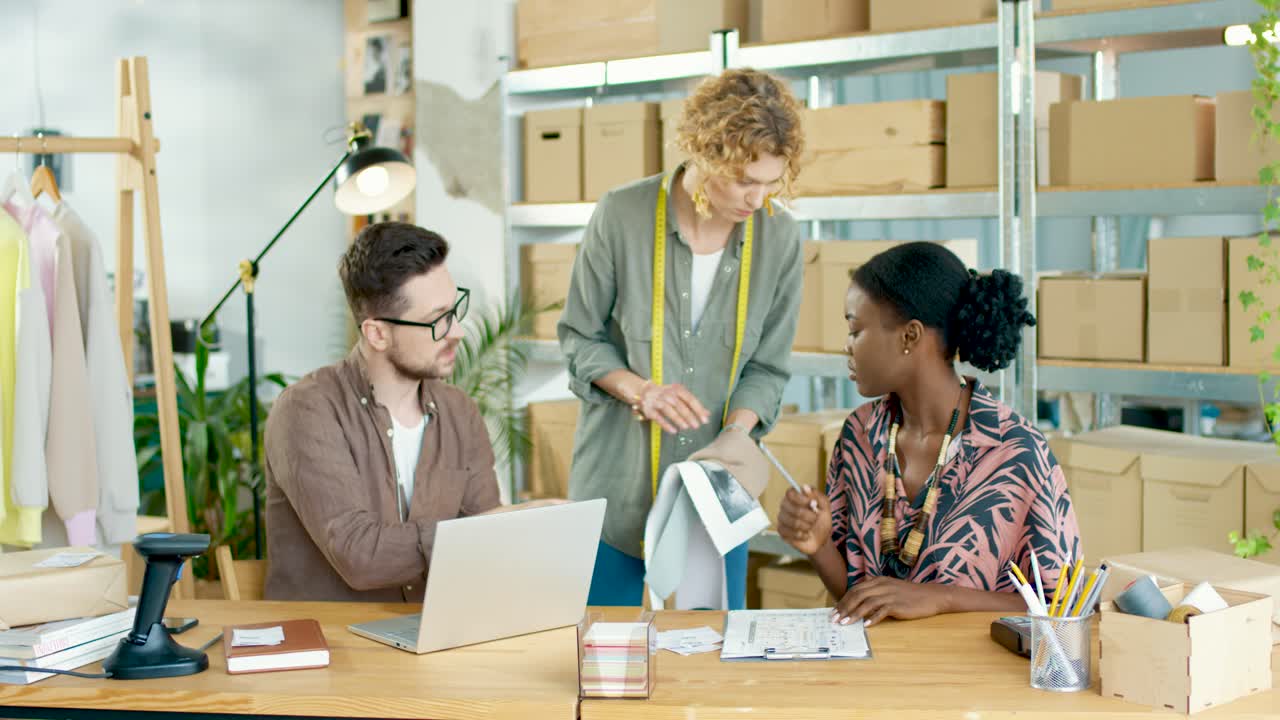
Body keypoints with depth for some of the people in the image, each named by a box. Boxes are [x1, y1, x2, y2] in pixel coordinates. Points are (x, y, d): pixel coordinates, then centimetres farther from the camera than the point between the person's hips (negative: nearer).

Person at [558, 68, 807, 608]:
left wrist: (735, 434, -16)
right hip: (617, 487, -2)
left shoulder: (779, 237, -5)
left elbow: (767, 366, 2)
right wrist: (638, 389, -18)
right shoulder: (621, 216, -12)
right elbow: (579, 336, -1)